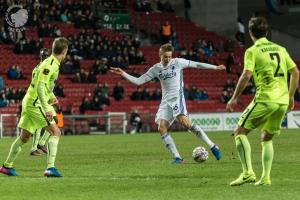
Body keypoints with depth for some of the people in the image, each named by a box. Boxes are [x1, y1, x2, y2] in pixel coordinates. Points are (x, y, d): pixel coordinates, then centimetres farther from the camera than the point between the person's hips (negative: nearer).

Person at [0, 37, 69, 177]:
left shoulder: (51, 63, 11)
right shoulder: (50, 65, -19)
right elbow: (40, 87, -27)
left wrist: (51, 96, 30)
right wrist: (46, 109, -31)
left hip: (29, 102, 10)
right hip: (35, 103, -10)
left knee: (24, 137, 18)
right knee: (55, 132, -13)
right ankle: (50, 168, -20)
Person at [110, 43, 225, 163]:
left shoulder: (177, 62, 0)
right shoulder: (156, 69, 10)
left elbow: (196, 65, 6)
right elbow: (138, 81, 10)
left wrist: (215, 67, 7)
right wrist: (122, 74, 1)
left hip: (177, 97, -5)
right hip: (166, 101, 5)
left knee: (184, 121, -27)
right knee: (161, 128, -11)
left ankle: (212, 146, -22)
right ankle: (177, 158, -9)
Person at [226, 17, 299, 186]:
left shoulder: (252, 51, -2)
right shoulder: (280, 49, 15)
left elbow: (247, 75, -15)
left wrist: (235, 98, -9)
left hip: (265, 99, -6)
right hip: (282, 101, 6)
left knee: (240, 132, 2)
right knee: (267, 138, 19)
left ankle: (248, 172, -12)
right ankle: (265, 177, 8)